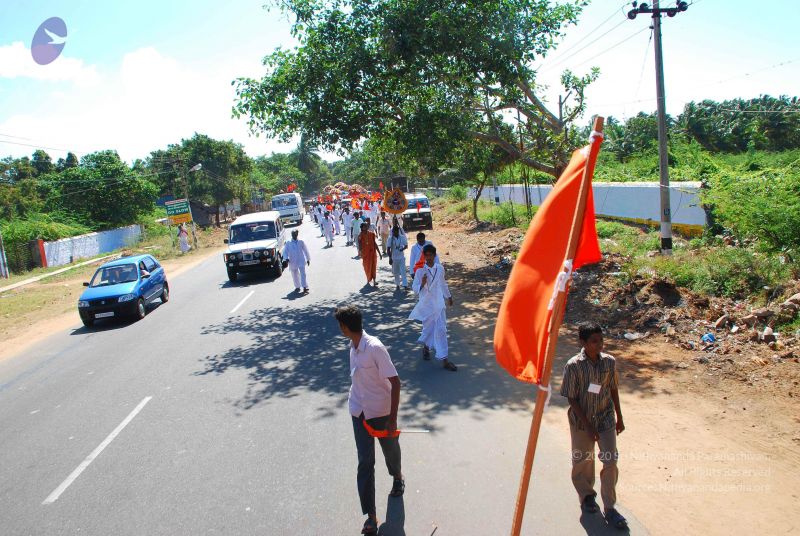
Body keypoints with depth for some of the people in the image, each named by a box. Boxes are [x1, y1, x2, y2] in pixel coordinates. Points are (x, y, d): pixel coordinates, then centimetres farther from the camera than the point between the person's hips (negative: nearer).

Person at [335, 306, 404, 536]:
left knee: (390, 450, 21)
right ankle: (371, 516, 7)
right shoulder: (353, 346, -3)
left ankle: (397, 476, 53)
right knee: (365, 462, 1)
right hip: (359, 413, 5)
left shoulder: (375, 347, -25)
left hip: (381, 411, -4)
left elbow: (395, 382, -22)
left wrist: (393, 418, -22)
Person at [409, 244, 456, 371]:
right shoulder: (420, 271, -10)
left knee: (441, 330, 1)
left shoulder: (440, 268, -1)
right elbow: (415, 288, -8)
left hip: (439, 304, 2)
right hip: (426, 304, -2)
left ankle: (444, 359, 8)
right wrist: (422, 284, -28)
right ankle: (426, 347, 40)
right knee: (428, 328, 10)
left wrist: (448, 296, 25)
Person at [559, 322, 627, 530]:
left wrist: (619, 418, 12)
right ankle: (587, 496, 39)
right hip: (581, 421, -2)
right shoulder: (573, 366, -19)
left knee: (610, 461, 1)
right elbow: (572, 399, -14)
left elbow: (613, 390, 5)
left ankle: (609, 508, 16)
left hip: (606, 419, 2)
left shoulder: (609, 362, -8)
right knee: (582, 461, 14)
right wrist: (588, 425, -16)